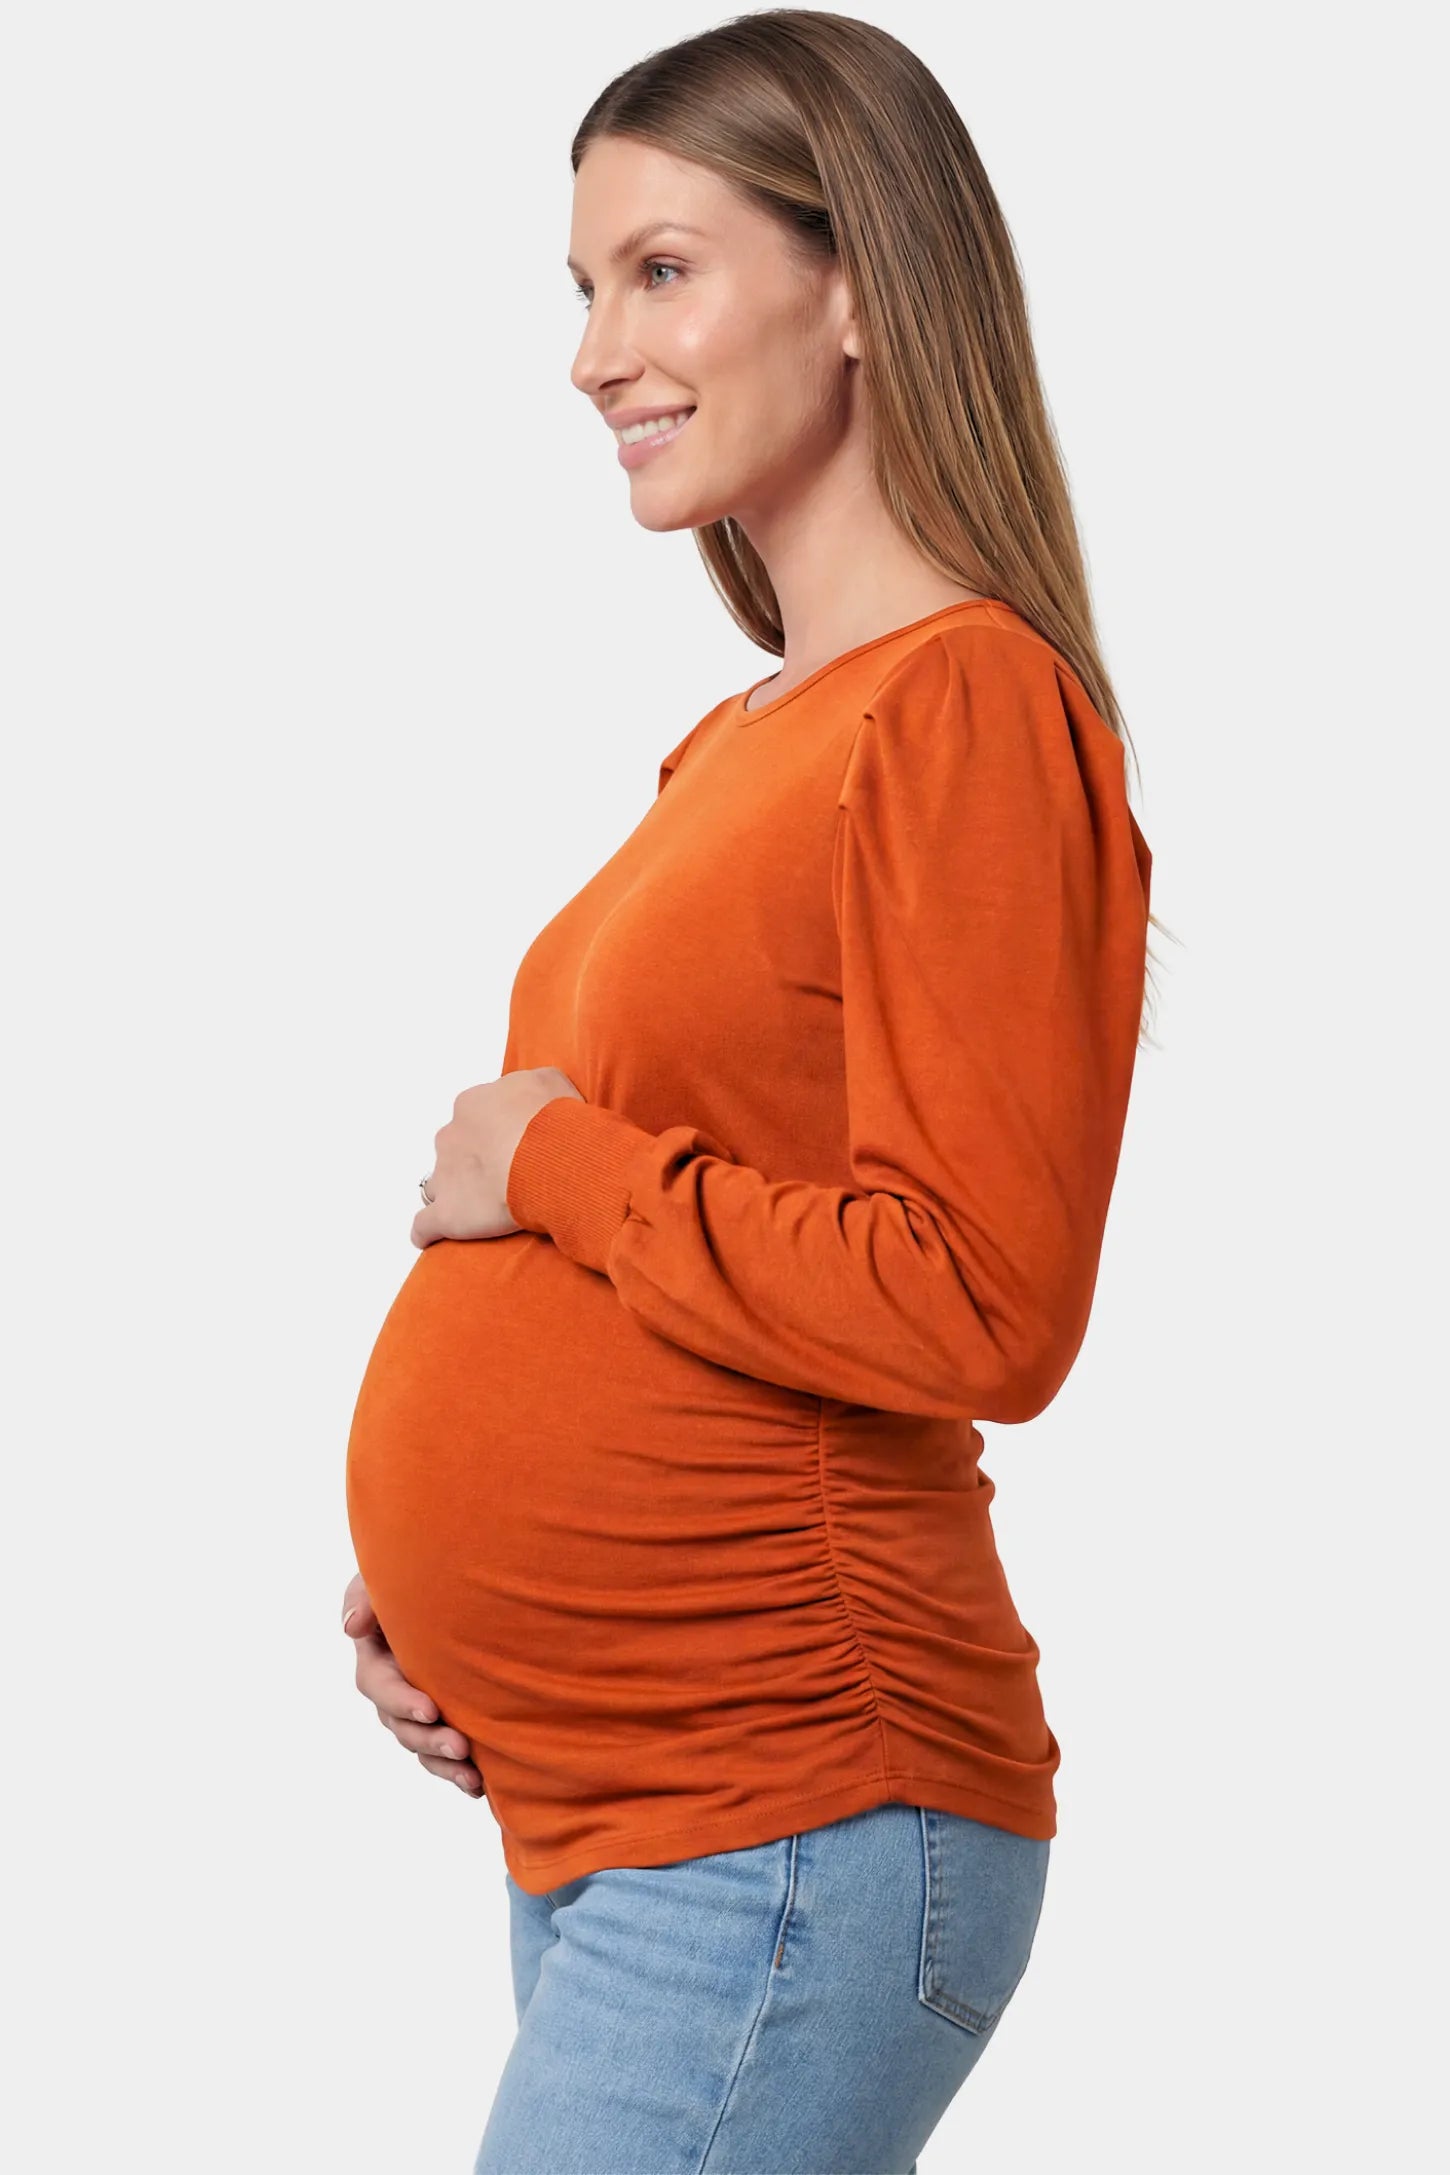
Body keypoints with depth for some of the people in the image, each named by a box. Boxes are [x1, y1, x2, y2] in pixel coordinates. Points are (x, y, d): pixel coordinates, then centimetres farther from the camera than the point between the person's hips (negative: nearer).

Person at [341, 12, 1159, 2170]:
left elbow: (976, 1312, -21)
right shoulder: (741, 748, 12)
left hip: (789, 1847, -8)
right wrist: (434, 1563, 7)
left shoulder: (969, 714, -14)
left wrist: (552, 1163, -11)